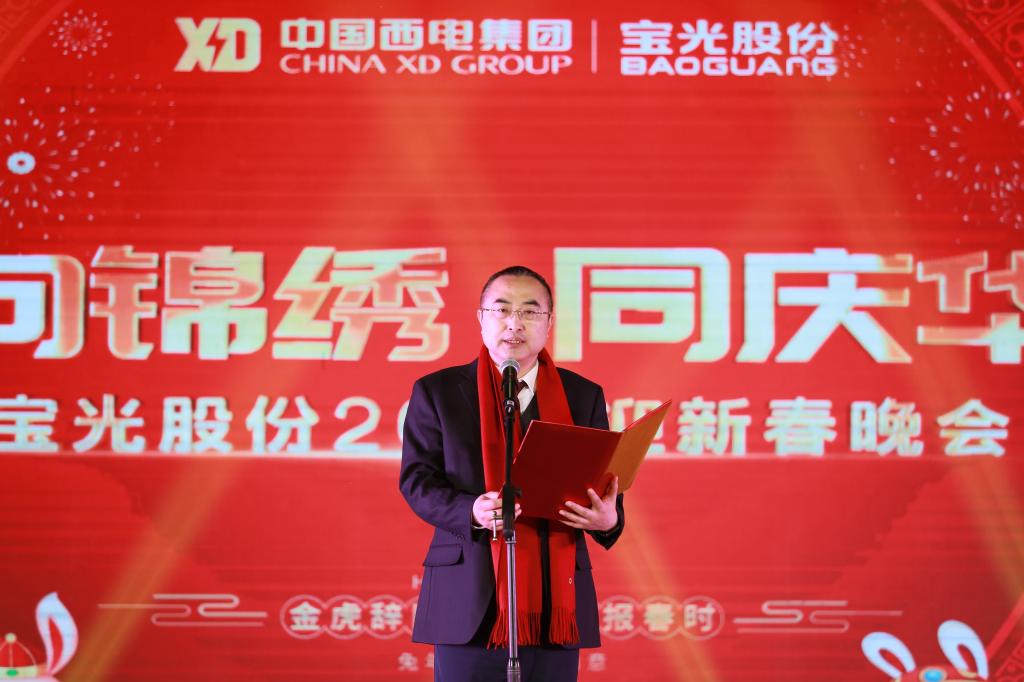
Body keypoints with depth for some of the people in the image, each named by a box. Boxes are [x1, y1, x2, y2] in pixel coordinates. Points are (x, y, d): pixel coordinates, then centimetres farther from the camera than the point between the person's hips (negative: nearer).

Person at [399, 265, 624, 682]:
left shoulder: (583, 396, 12)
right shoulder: (437, 392, 7)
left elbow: (603, 483, 10)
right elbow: (416, 479, 0)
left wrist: (608, 518, -14)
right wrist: (471, 511, -19)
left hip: (556, 599, 2)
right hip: (469, 601, -2)